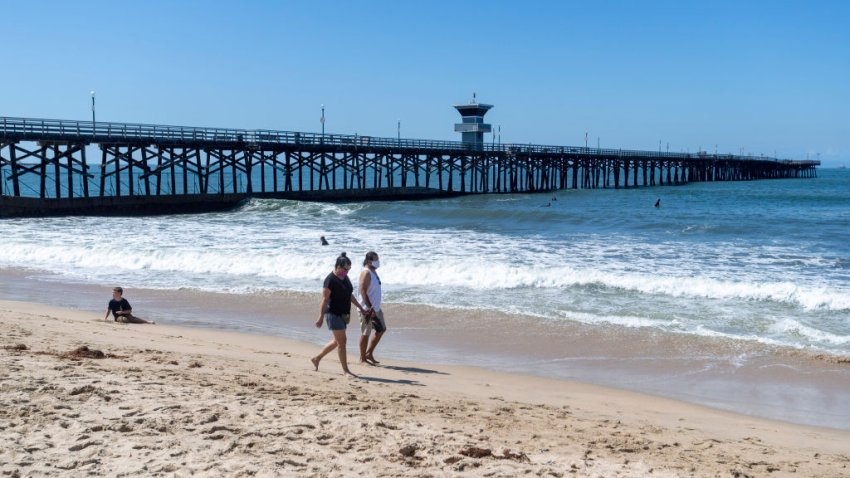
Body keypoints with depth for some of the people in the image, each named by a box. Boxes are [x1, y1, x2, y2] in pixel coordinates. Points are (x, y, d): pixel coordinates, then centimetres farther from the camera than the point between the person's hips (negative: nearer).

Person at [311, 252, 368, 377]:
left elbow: (350, 295, 22)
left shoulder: (345, 278, 11)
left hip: (344, 314, 9)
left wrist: (360, 308, 23)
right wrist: (321, 317, -21)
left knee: (337, 341, 16)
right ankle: (345, 370, 1)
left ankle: (316, 359, 30)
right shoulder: (330, 280, -15)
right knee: (341, 341, -6)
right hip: (334, 314, -9)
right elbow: (325, 299, -17)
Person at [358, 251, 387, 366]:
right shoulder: (366, 272, -16)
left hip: (376, 308, 10)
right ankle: (363, 359, 9)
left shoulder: (373, 271, 13)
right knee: (365, 333, -1)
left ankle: (369, 353, 22)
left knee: (381, 329, 14)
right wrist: (370, 308, -26)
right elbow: (362, 291, -23)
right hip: (367, 309, -10)